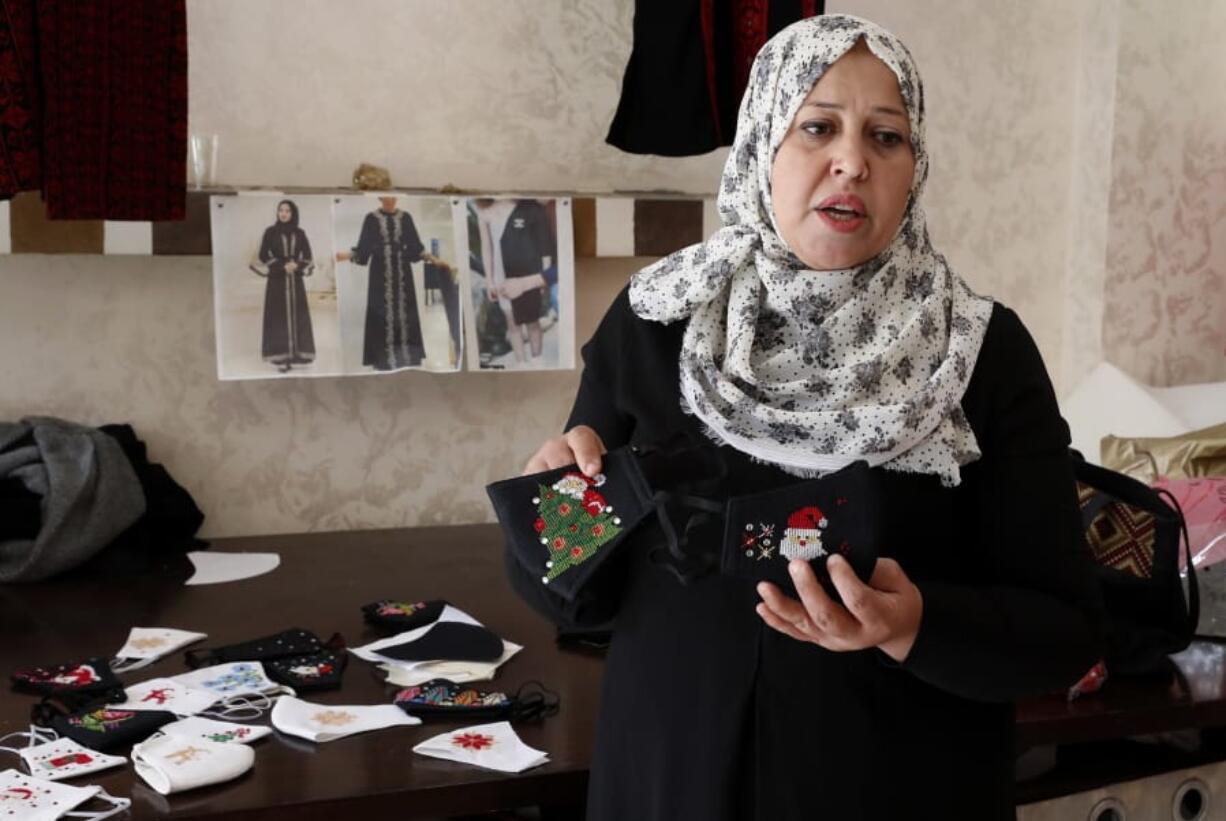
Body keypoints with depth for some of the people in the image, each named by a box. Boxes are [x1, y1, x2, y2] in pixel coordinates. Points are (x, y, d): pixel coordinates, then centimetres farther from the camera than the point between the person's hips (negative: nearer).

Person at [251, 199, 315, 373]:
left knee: (297, 316, 1)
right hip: (277, 281, -3)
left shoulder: (299, 234, 7)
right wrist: (282, 266, -13)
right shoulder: (270, 232, 0)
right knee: (279, 317, -6)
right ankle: (281, 358, -5)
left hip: (295, 281, 3)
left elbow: (307, 258, 8)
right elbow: (262, 257, -4)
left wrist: (297, 266, -12)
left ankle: (296, 355, 6)